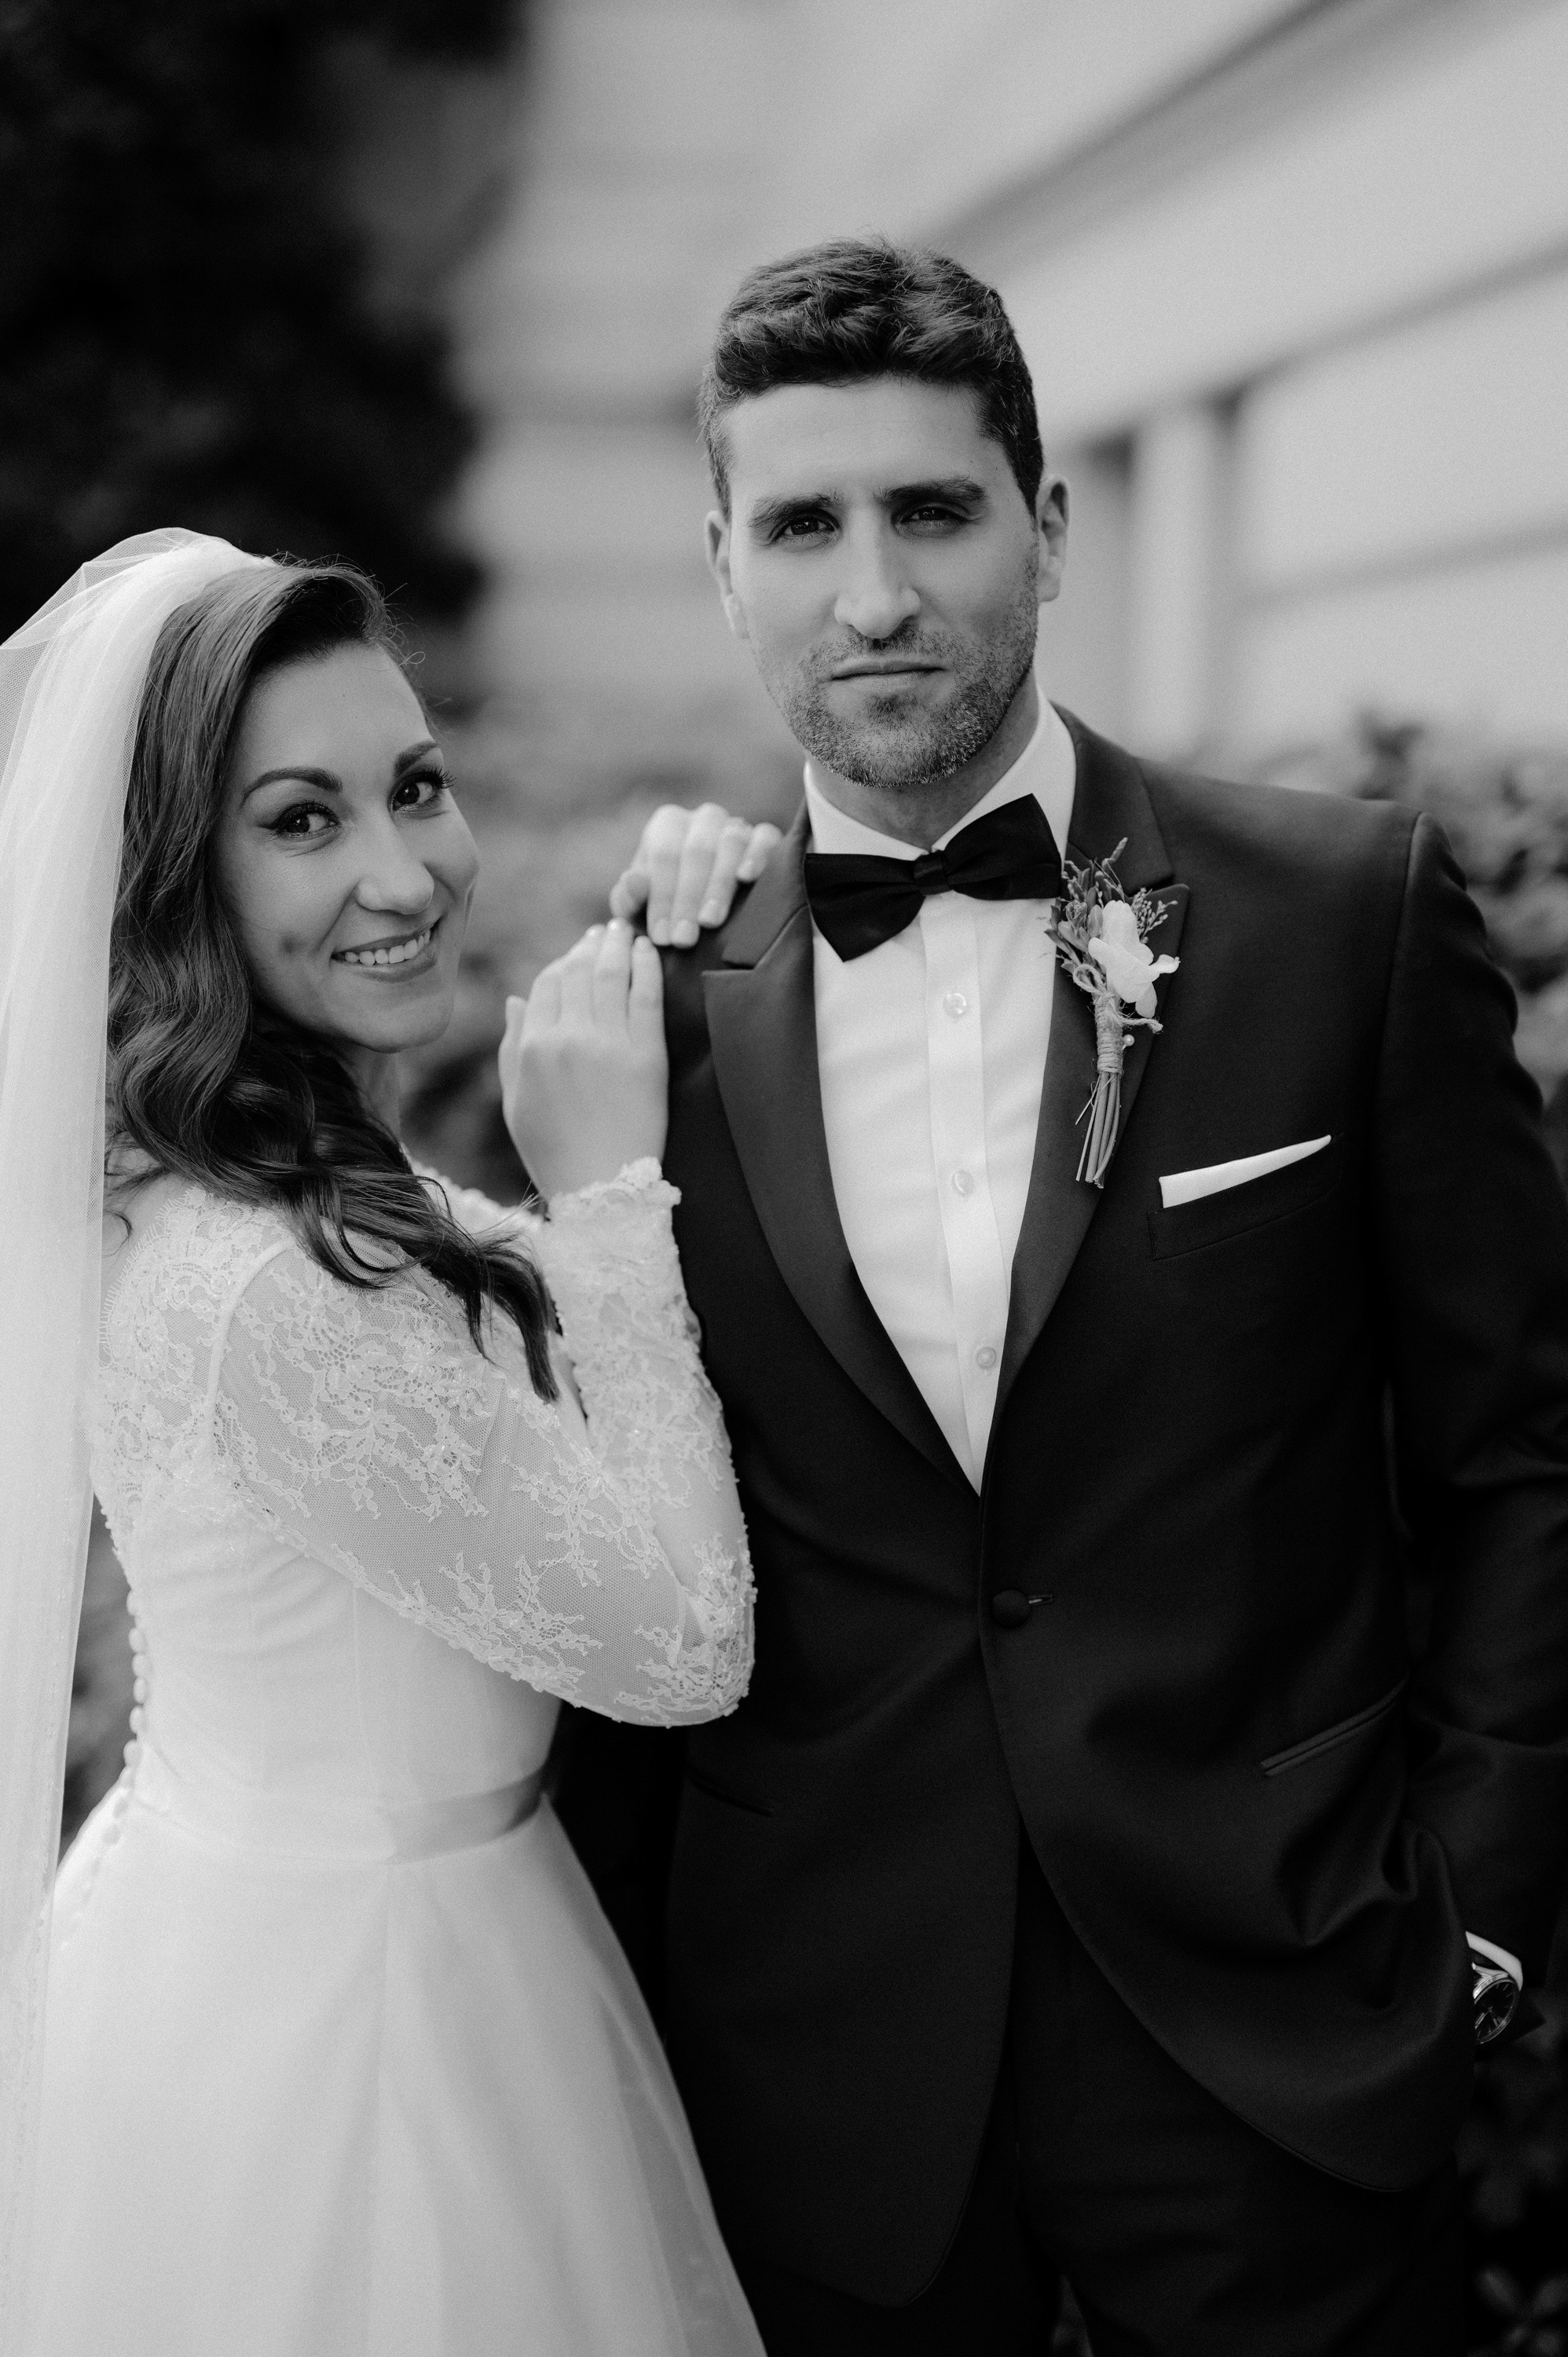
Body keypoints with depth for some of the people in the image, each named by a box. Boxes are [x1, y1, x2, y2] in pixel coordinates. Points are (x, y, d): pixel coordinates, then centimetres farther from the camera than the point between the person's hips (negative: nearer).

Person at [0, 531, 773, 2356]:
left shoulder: (198, 1189, 0)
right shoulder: (276, 1292, -29)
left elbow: (514, 1317, 14)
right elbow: (685, 1642, -22)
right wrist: (612, 1184, -19)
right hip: (347, 2012, -9)